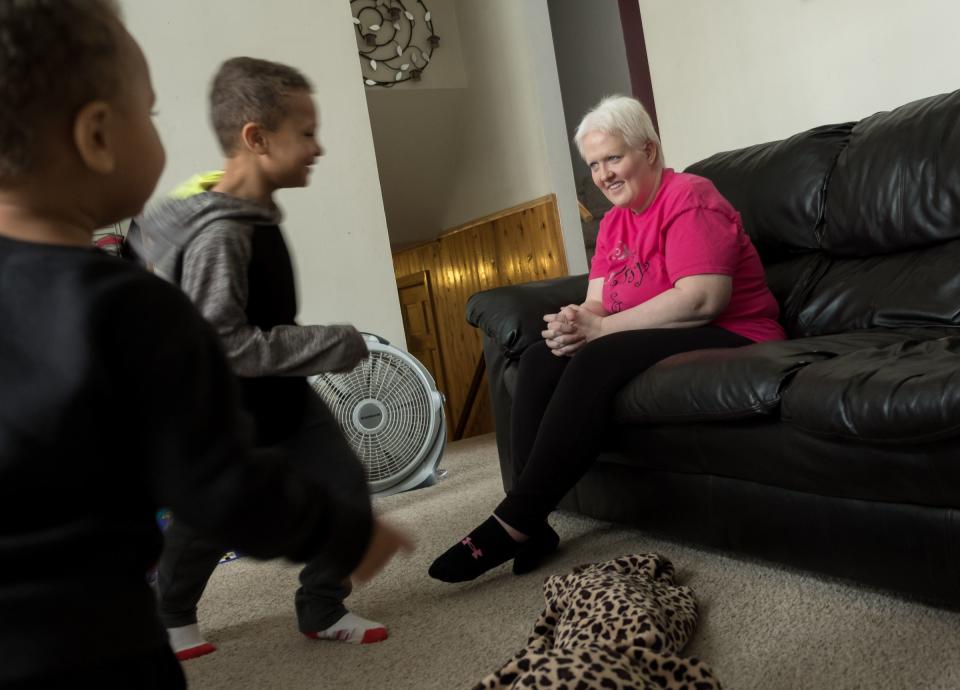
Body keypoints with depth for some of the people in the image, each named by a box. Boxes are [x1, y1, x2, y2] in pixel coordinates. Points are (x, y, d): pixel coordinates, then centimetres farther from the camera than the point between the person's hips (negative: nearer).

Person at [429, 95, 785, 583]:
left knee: (596, 362, -31)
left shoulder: (688, 198, -10)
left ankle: (512, 524, -28)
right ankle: (531, 524, -20)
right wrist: (575, 322, -18)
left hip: (727, 337, -8)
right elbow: (597, 302, 8)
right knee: (539, 361, -11)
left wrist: (600, 327, -22)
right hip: (649, 339, 8)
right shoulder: (614, 221, 15)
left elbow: (703, 299, -23)